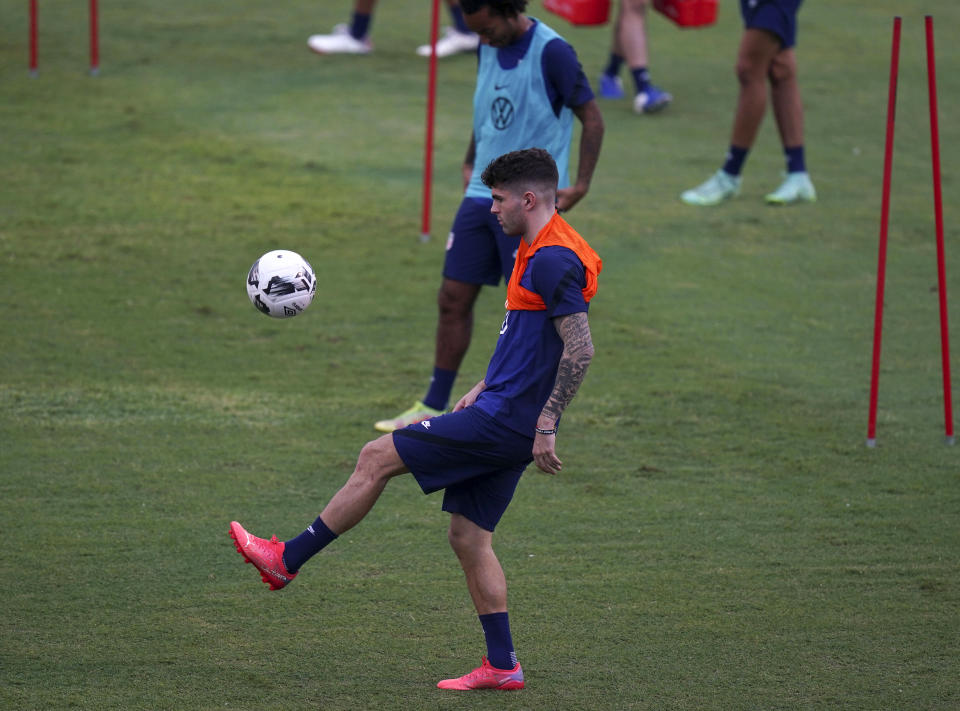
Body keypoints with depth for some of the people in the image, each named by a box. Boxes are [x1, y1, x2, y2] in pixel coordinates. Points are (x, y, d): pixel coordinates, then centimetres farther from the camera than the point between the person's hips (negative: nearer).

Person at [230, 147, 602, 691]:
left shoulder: (553, 259, -18)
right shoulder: (539, 253, 15)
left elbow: (580, 349, -23)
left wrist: (547, 424, -23)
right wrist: (482, 391, 24)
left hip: (505, 422, -10)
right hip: (500, 415, 10)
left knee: (377, 458, -5)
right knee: (469, 538, 12)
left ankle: (288, 560, 5)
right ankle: (502, 666, 14)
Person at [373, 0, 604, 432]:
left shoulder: (552, 52, -14)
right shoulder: (489, 48, 8)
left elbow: (592, 120, -9)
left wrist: (580, 186, -12)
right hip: (481, 197, 7)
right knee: (453, 298, 6)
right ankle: (434, 408, 14)